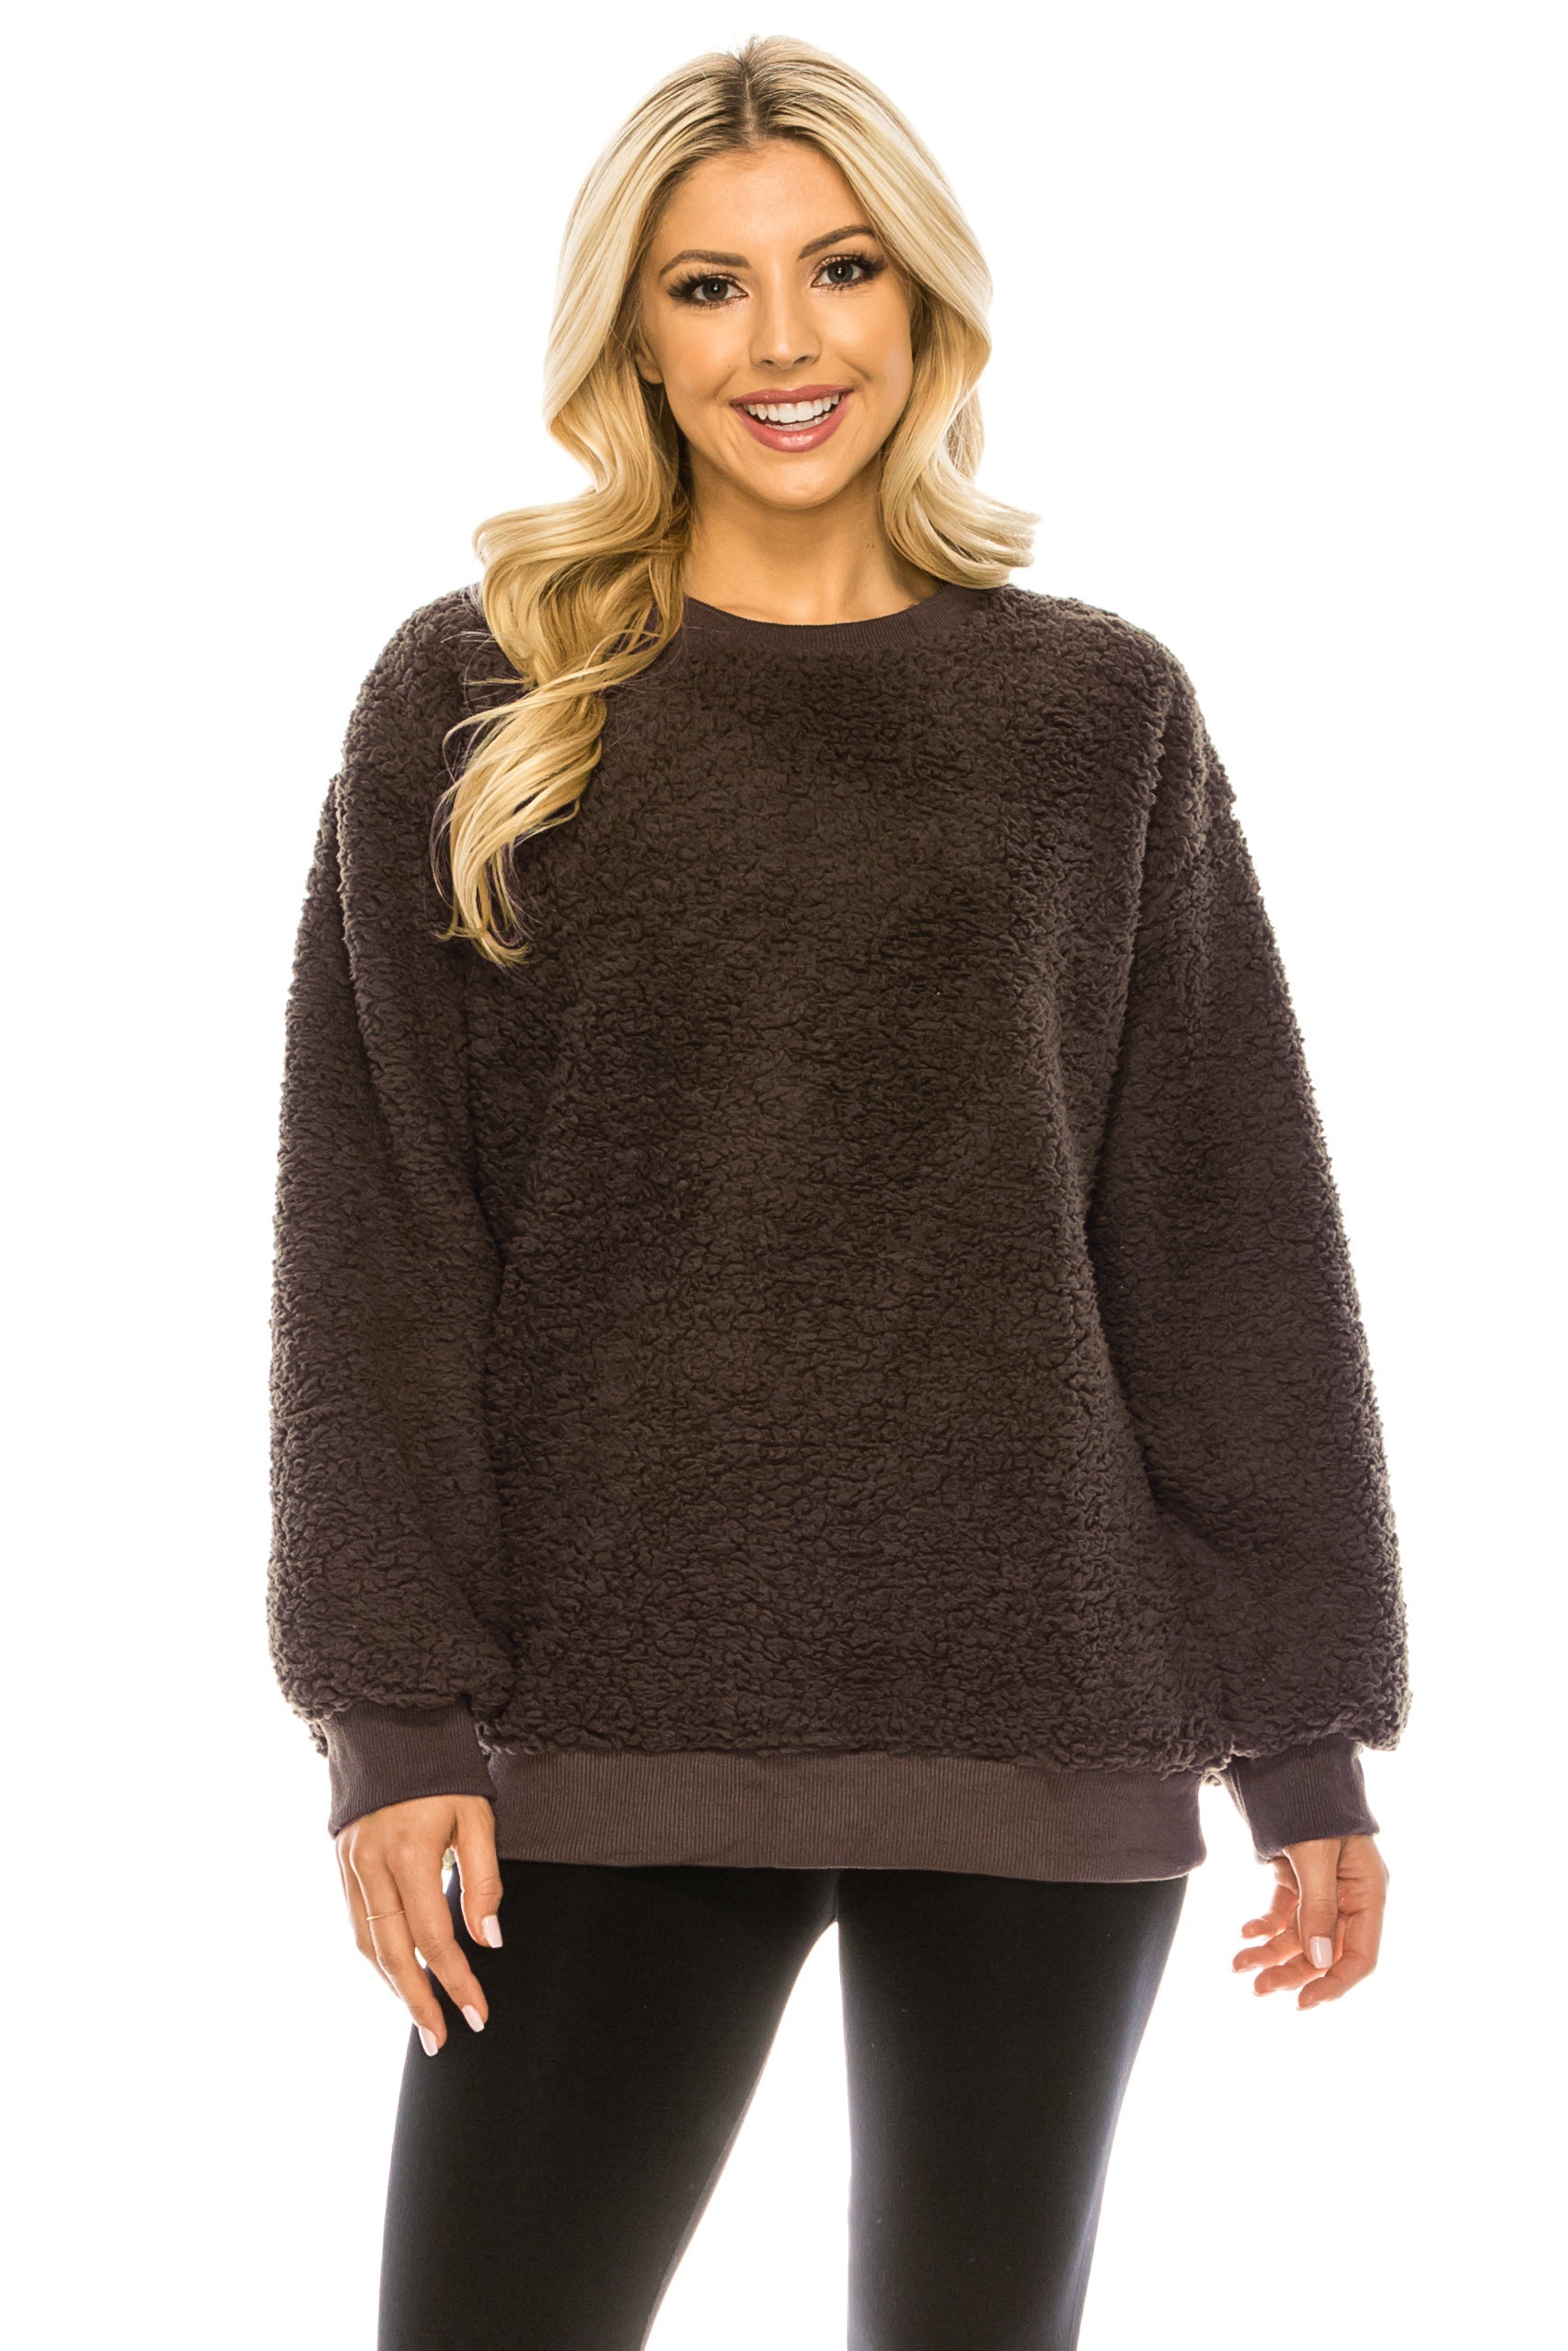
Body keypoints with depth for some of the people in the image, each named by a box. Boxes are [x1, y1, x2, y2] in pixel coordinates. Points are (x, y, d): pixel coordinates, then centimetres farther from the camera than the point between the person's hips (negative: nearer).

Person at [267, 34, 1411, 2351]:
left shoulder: (1101, 716, 8)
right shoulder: (469, 700, 5)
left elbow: (1232, 1237, 8)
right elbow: (374, 1234, 1)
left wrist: (1303, 1738, 5)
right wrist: (393, 1714, -7)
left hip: (1042, 1715, 1)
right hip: (609, 1718, -1)